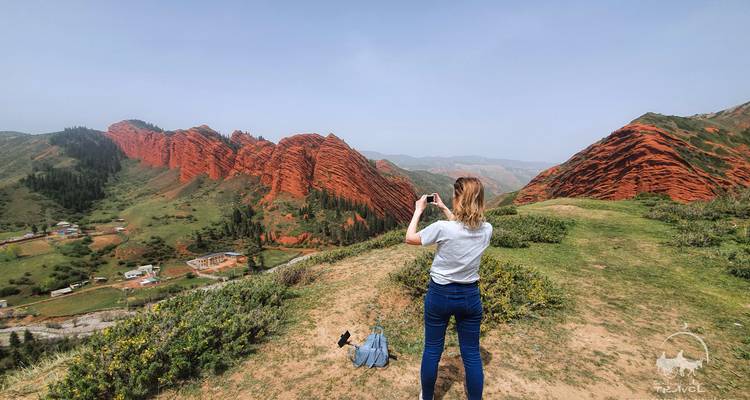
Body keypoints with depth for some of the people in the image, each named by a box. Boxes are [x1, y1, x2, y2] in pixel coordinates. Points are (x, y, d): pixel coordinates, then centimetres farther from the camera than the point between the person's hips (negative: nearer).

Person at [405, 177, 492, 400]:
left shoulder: (443, 228, -23)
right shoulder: (487, 230, -9)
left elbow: (410, 238, -7)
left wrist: (418, 210, 3)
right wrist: (443, 209, 17)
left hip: (440, 294, -3)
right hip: (470, 296, 3)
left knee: (432, 350, 16)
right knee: (471, 354, 16)